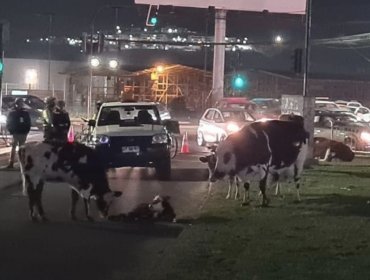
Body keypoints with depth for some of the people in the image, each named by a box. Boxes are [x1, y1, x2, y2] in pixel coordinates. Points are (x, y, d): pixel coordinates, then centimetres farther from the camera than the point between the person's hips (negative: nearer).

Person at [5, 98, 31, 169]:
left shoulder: (26, 113, 7)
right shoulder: (12, 113, 2)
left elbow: (28, 124, 10)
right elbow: (8, 123, 4)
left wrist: (26, 131, -2)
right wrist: (11, 131, -7)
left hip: (23, 133, 2)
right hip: (15, 133, -2)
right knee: (13, 147, -9)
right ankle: (11, 163, -12)